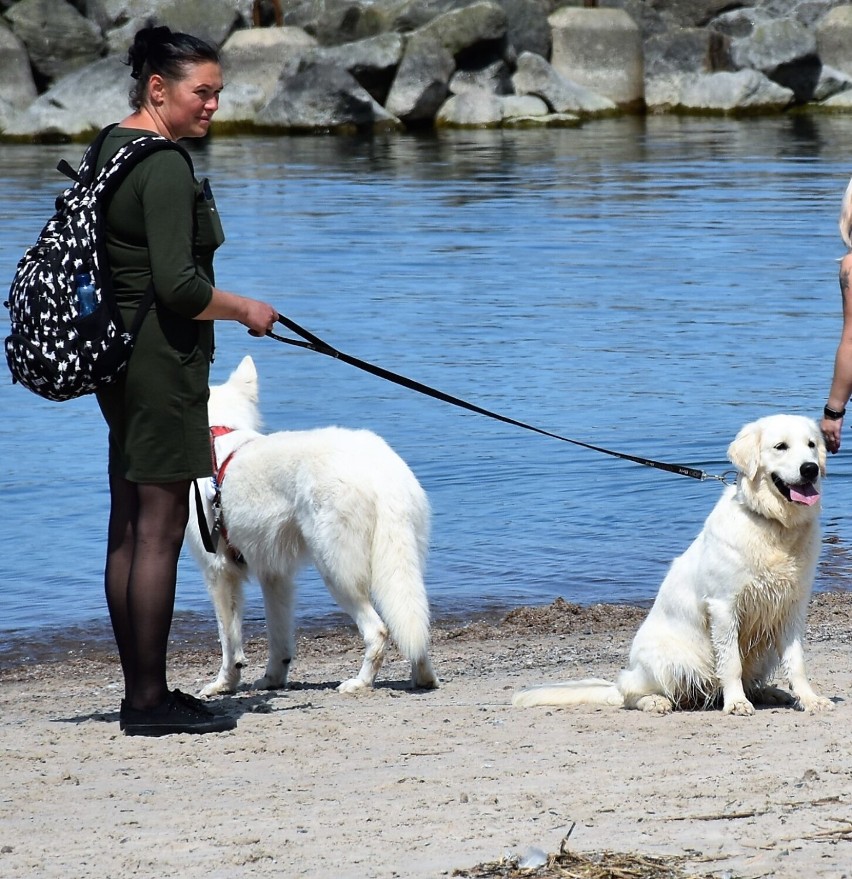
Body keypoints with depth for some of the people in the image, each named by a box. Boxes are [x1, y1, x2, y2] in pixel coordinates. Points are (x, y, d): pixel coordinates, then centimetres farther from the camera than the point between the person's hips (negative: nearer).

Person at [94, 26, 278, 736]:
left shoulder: (109, 149, 14)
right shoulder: (165, 167, -16)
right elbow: (177, 286, -22)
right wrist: (247, 310, -6)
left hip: (115, 352, 10)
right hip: (161, 357, -10)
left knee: (129, 526, 11)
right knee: (160, 526, -6)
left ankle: (142, 694, 16)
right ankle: (150, 703, -4)